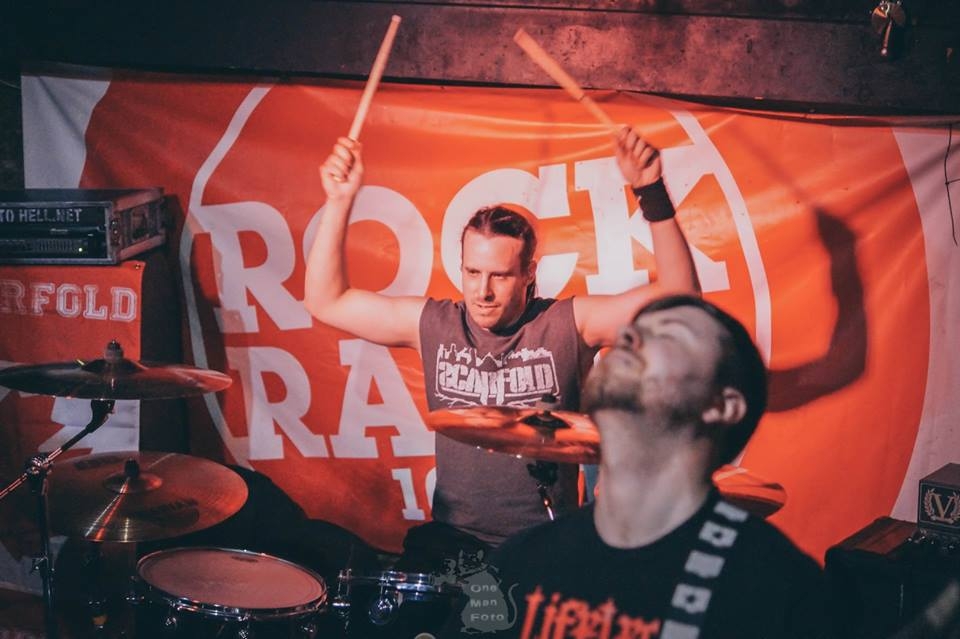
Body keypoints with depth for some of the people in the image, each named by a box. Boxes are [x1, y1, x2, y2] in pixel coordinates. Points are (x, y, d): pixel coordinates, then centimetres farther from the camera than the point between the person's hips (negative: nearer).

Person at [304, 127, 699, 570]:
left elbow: (678, 298, -13)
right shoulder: (433, 324, 3)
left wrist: (652, 194, -23)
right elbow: (325, 302, 6)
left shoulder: (568, 324, -5)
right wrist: (340, 202, -4)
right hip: (453, 537, 2)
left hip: (545, 545, -2)